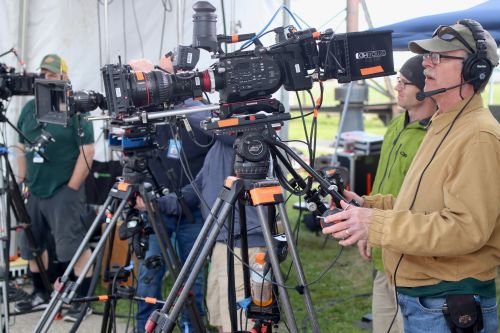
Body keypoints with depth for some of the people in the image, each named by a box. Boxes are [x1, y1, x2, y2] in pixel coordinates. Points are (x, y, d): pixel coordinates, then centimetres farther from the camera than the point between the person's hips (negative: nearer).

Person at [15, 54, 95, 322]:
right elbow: (22, 148, 17)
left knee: (75, 247, -7)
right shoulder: (29, 108, 10)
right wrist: (22, 182, 10)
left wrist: (71, 188, -14)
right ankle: (40, 294, 29)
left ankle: (85, 300, 2)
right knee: (32, 246, 14)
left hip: (64, 191, -7)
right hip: (33, 191, 7)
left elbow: (87, 151, -12)